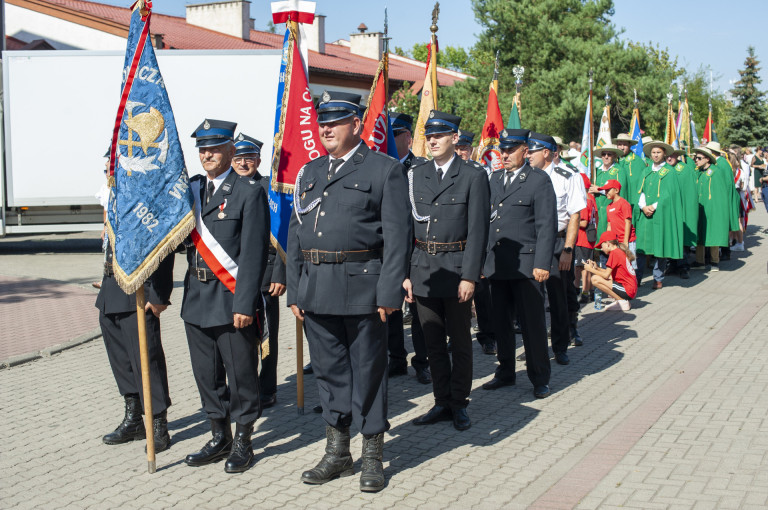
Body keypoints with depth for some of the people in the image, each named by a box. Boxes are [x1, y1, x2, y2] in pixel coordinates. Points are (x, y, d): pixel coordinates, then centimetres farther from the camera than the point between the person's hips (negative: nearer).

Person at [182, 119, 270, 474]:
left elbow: (254, 254, -12)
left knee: (241, 374, 4)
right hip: (197, 298, 6)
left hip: (232, 300, -6)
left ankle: (242, 443, 17)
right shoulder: (190, 189, 10)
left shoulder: (250, 192, -7)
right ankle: (220, 437, 27)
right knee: (207, 374, 13)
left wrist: (245, 304, -17)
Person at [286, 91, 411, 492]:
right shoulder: (309, 173, 16)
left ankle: (372, 456, 16)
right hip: (316, 289, 6)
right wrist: (295, 290, 10)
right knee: (328, 369, 12)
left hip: (362, 288, -5)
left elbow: (397, 235, -8)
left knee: (368, 370, 4)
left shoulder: (385, 169, -2)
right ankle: (337, 451, 25)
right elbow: (295, 233, 16)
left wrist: (389, 293, -15)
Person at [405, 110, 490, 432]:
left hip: (456, 267, -4)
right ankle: (442, 402, 20)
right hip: (422, 268, 4)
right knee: (433, 341, 10)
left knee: (460, 340, 6)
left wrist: (469, 276, -13)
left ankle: (459, 403, 18)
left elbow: (478, 229, -7)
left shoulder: (474, 176, -3)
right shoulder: (415, 175, 8)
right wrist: (404, 273, 1)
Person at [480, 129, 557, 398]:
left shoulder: (539, 180, -4)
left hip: (526, 265, -6)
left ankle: (540, 378, 13)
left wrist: (542, 263, -14)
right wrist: (483, 257, 11)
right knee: (501, 322, 12)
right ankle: (505, 373, 25)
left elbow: (547, 225, -8)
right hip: (497, 264, 6)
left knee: (532, 324, 1)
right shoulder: (495, 179, 14)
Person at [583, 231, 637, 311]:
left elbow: (606, 275, -13)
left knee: (595, 279, -15)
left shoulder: (614, 253, -12)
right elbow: (610, 273, 20)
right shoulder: (621, 251, 16)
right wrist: (597, 268, 13)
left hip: (627, 292, -10)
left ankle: (622, 301, -9)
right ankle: (621, 299, 10)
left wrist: (591, 269, -1)